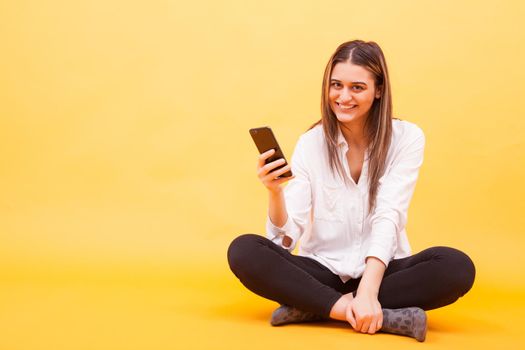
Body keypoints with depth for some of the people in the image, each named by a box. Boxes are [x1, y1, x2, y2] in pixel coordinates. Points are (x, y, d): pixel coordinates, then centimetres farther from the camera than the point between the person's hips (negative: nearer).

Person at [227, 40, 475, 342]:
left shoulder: (406, 138, -5)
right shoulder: (311, 143, -1)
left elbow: (388, 217, -16)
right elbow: (286, 238, -7)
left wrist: (367, 292, -30)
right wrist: (275, 191, -27)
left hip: (382, 272, -1)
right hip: (323, 272, 1)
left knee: (457, 266, -30)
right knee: (243, 250, -25)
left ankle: (311, 308, -25)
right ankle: (387, 316, -31)